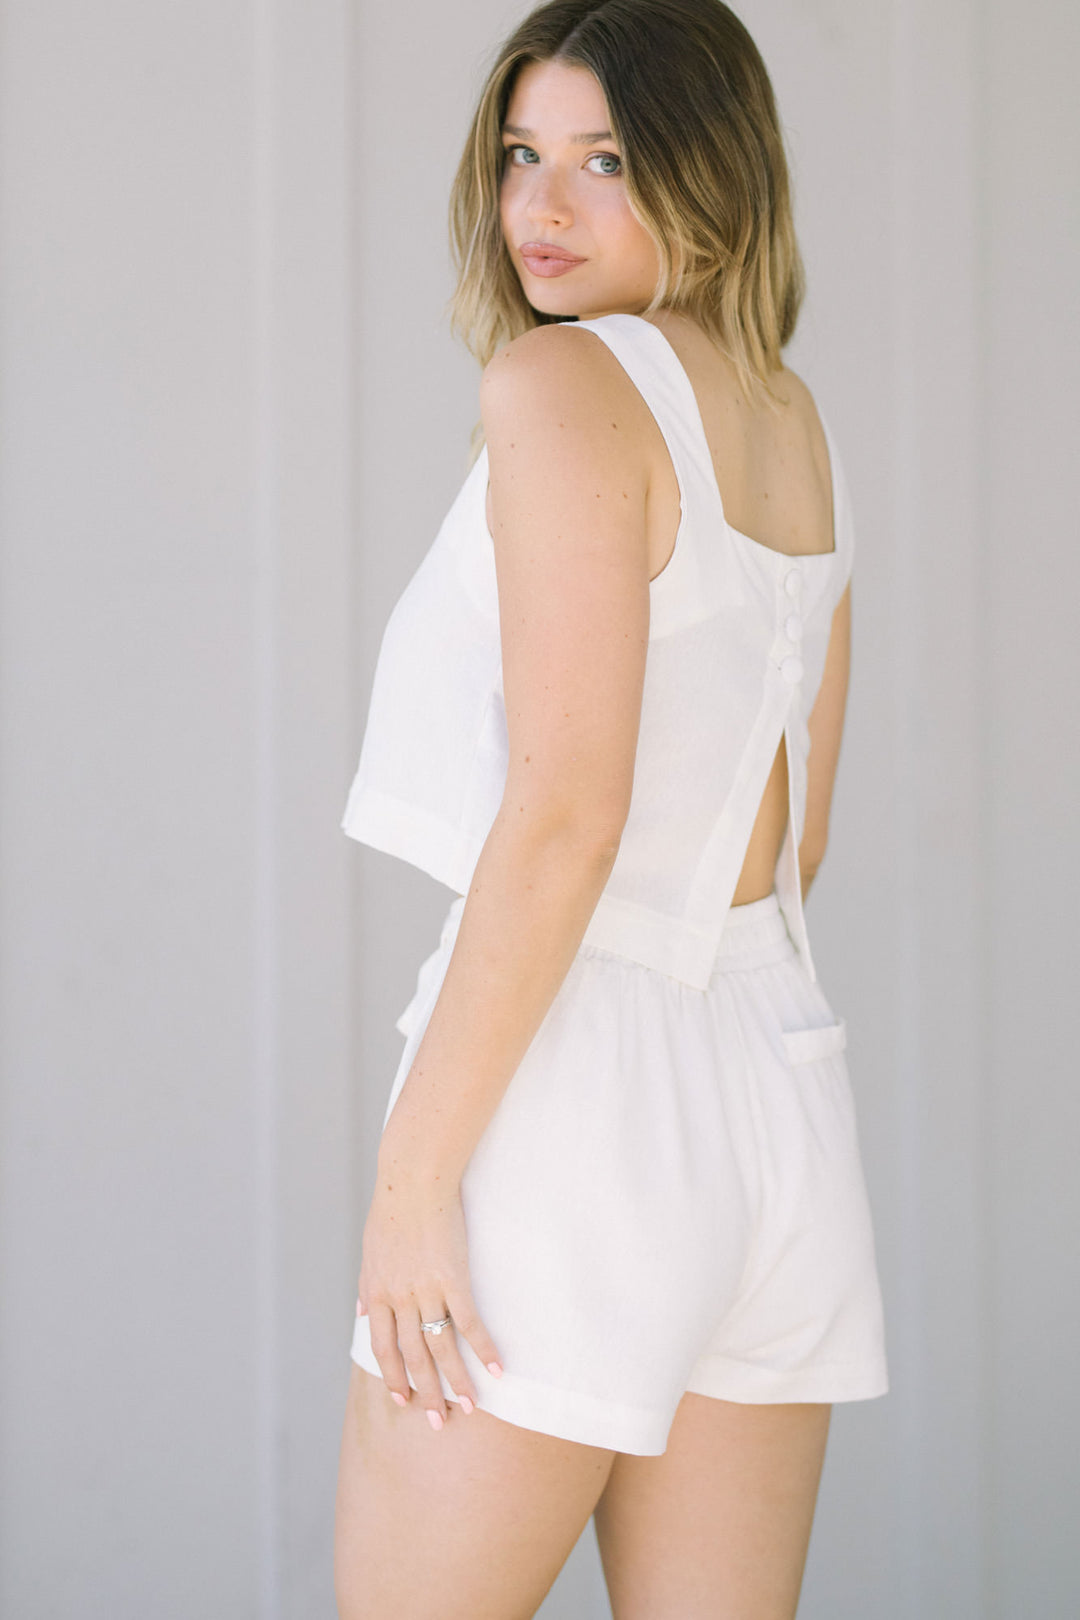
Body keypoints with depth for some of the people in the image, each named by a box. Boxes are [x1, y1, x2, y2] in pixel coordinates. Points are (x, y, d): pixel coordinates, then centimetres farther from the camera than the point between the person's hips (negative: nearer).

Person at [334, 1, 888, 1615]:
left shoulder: (562, 386, -11)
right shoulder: (794, 421, 14)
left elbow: (565, 814, -19)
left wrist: (413, 1176, -17)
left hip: (575, 1087, -8)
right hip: (778, 1082, 8)